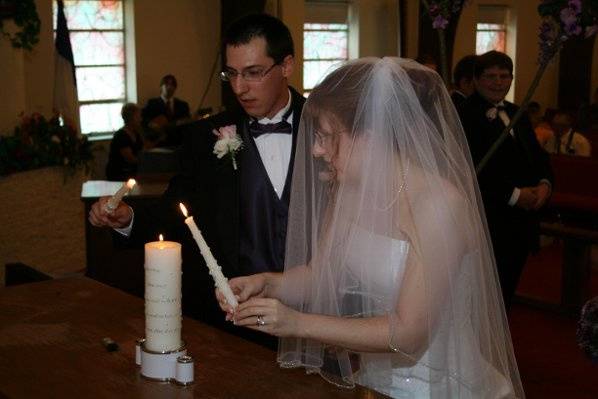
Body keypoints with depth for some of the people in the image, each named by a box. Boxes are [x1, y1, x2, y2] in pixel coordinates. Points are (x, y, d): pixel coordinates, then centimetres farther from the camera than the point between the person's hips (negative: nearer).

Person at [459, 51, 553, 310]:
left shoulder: (517, 114, 15)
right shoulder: (464, 117, -13)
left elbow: (538, 156, 16)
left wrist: (545, 183, -5)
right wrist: (513, 194, -19)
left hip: (523, 220, 8)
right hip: (488, 223, -8)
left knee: (506, 293, 18)